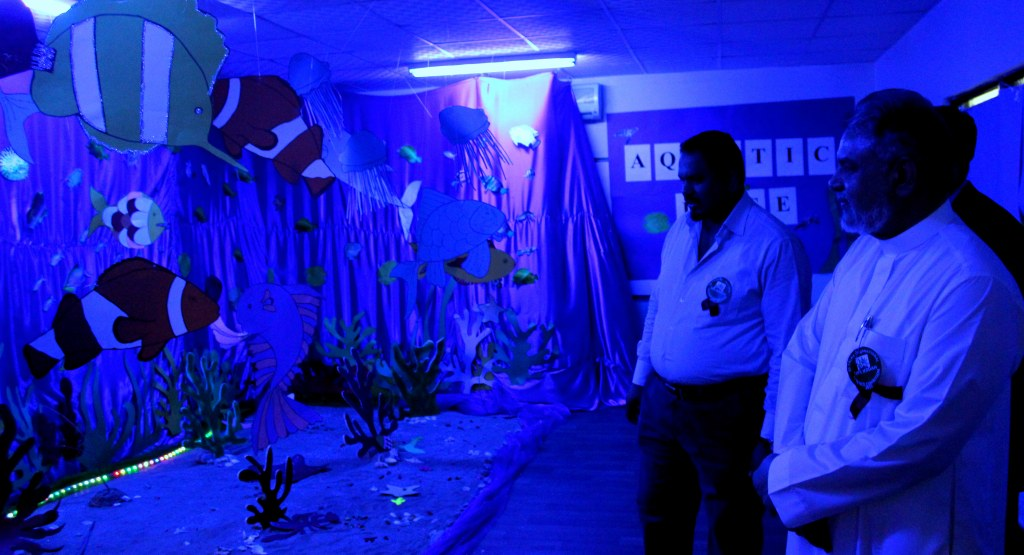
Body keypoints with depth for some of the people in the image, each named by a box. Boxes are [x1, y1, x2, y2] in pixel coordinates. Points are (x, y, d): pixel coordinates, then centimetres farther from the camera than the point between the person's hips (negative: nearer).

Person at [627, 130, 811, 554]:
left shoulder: (774, 244, -16)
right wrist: (640, 378, 15)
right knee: (658, 516, 21)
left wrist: (770, 430, -14)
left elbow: (786, 347, -16)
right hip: (660, 402, 6)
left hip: (725, 412, -6)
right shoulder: (680, 230, 6)